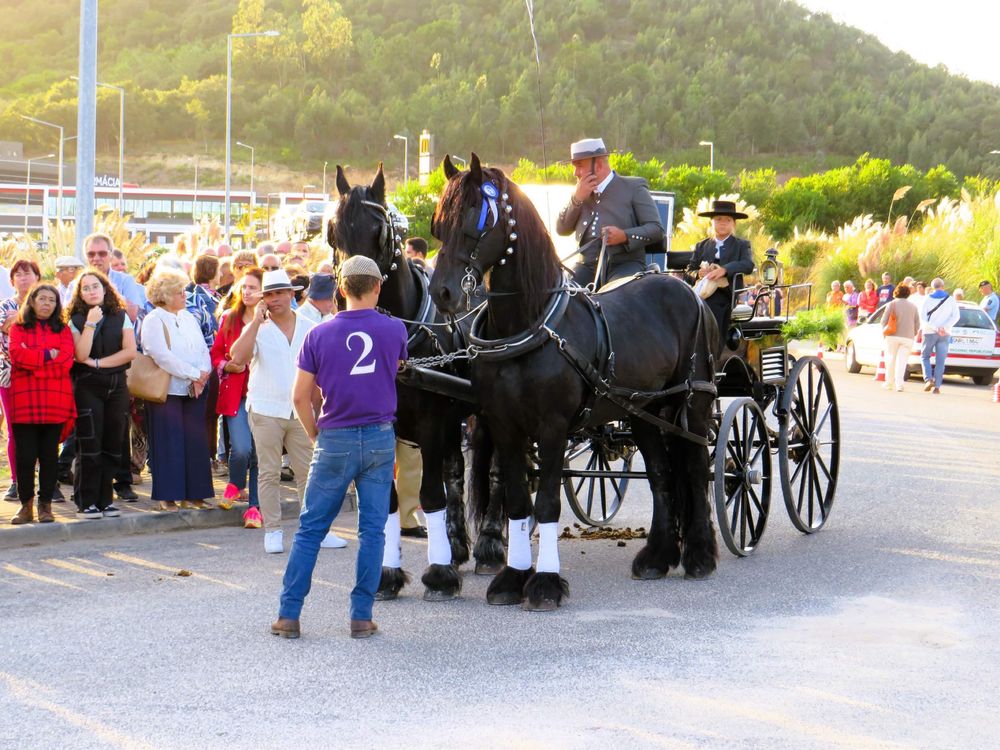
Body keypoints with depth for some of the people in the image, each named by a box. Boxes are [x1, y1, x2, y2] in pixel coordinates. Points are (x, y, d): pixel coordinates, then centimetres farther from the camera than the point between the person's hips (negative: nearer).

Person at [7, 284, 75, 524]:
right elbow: (17, 354, -7)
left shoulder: (62, 330, 13)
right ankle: (26, 505, 6)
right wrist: (47, 355, -9)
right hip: (24, 401, -1)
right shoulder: (18, 328, 11)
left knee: (50, 455, 3)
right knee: (25, 455, -2)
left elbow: (66, 360, -3)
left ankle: (45, 505, 9)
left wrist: (32, 361, -7)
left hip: (55, 402, 1)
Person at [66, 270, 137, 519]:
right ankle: (86, 503, -3)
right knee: (89, 446, -6)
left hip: (117, 386, 2)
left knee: (112, 446, 1)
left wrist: (98, 363, -6)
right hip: (87, 387, -2)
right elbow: (81, 355, -10)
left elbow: (130, 351, -2)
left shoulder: (120, 317, 8)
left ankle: (104, 499, 9)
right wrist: (91, 324, -14)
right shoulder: (76, 320, 4)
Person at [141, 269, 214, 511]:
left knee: (196, 442, 5)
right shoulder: (153, 321, -6)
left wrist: (202, 375, -8)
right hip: (167, 391, -6)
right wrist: (194, 374, -16)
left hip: (194, 391, 6)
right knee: (169, 444, -4)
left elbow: (203, 350, 11)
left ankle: (192, 495, 11)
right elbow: (162, 356, -17)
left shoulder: (188, 318, 16)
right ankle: (167, 497, 3)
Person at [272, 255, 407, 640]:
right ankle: (362, 616, 7)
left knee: (310, 528, 7)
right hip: (380, 438, 1)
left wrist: (317, 435, 10)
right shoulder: (395, 330, -2)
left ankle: (288, 614, 6)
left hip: (334, 441, -1)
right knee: (372, 529, 7)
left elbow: (301, 396, -2)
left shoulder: (319, 334, -4)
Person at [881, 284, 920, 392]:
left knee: (891, 359, 10)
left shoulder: (892, 304, 0)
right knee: (902, 361, -1)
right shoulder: (913, 306, 10)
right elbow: (917, 324, 9)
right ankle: (899, 383, -15)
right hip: (908, 338, 2)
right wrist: (913, 334, 18)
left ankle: (889, 382, 15)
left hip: (893, 336, -2)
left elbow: (884, 320, -4)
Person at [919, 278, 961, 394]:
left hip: (930, 332, -1)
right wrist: (944, 327, -13)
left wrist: (935, 328, -15)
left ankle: (928, 379, -9)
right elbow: (956, 316, -5)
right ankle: (937, 386, -3)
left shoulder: (928, 299, 1)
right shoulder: (950, 300, 5)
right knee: (940, 360, 3)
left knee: (925, 357, 12)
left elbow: (923, 317, -9)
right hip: (945, 334, 1)